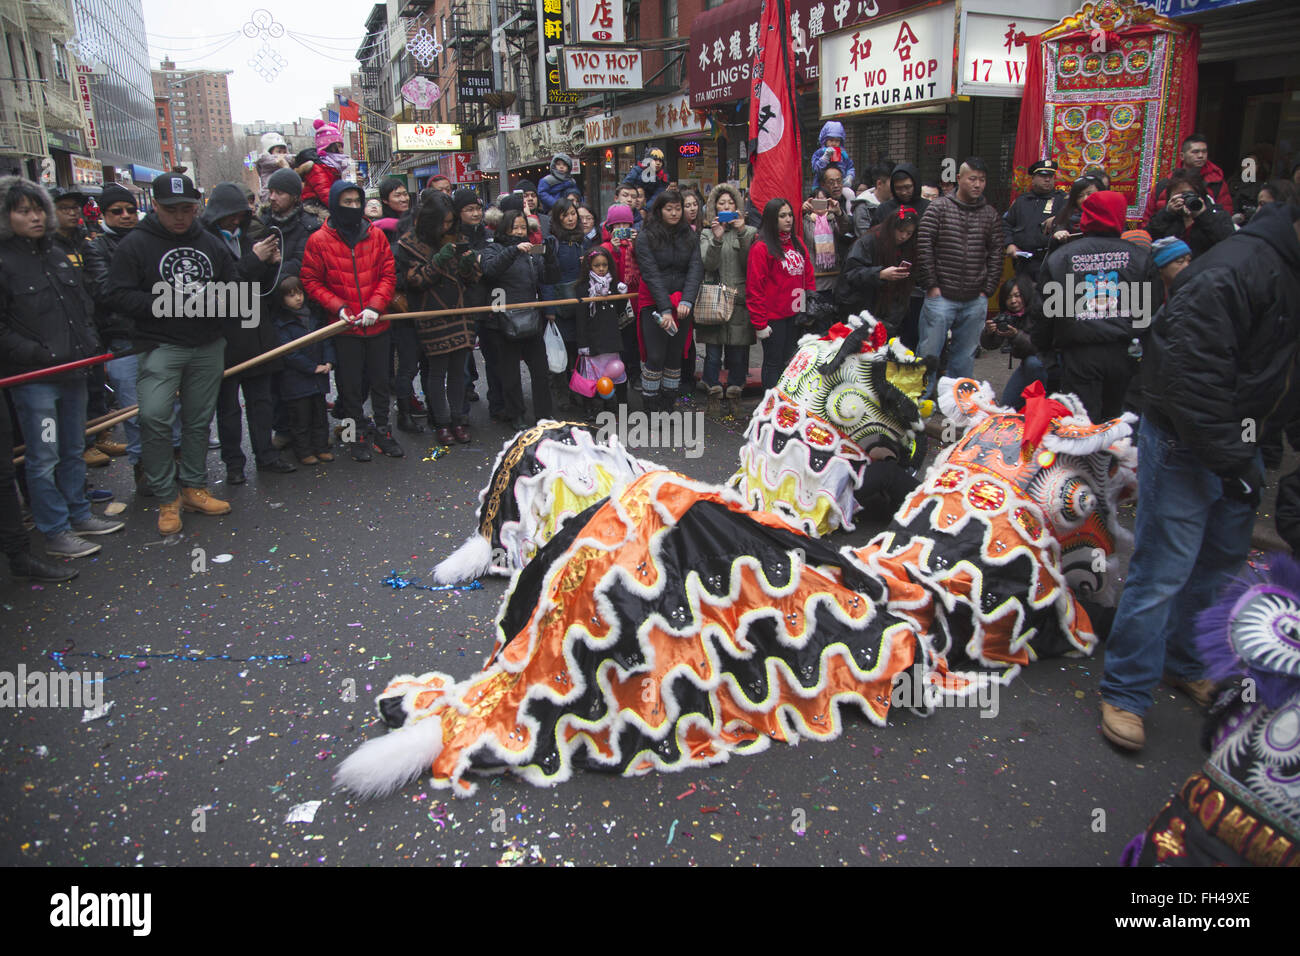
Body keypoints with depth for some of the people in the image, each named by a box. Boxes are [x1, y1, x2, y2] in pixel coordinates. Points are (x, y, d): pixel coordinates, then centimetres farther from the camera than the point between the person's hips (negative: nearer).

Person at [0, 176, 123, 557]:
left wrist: (91, 347, 7)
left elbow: (83, 307, 20)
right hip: (32, 379, -7)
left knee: (74, 451, 17)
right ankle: (55, 533, 11)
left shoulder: (57, 255, 12)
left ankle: (78, 516, 31)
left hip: (73, 372, 7)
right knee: (44, 459, 1)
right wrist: (42, 356, -20)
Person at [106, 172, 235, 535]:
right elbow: (118, 296, -7)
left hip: (209, 346, 4)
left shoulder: (211, 244, 10)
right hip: (161, 345, -4)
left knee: (199, 420, 11)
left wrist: (210, 299, -7)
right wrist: (166, 304, -19)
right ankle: (167, 498, -4)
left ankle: (194, 488, 24)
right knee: (154, 417, -16)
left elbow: (233, 287, 15)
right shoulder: (135, 244, -3)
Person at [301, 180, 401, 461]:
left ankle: (382, 430, 26)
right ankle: (359, 434, 22)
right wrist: (338, 307, -15)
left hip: (377, 323, 2)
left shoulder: (375, 235, 3)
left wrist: (375, 306, -12)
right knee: (350, 383, 8)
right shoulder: (319, 241, -3)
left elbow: (388, 274, 1)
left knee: (380, 380, 11)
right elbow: (311, 281, -2)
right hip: (344, 326, -2)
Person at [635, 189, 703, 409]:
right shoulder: (646, 238, -3)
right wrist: (665, 309, -20)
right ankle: (651, 409, 1)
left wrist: (686, 301, -20)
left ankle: (668, 406, 15)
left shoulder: (690, 236, 7)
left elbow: (696, 269, -4)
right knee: (655, 356, -10)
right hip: (653, 303, -3)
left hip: (681, 304, 4)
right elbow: (651, 275, -11)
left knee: (675, 356, 6)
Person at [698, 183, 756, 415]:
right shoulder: (707, 233, 10)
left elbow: (748, 264, -6)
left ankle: (734, 396, 16)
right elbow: (708, 264, -5)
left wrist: (741, 233, -13)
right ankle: (714, 395, 13)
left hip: (740, 299, 0)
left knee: (738, 350, 3)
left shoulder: (748, 232, 8)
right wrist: (717, 239, -18)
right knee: (713, 352, 2)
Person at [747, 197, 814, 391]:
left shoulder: (797, 243, 11)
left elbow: (808, 276, 15)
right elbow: (754, 287, -14)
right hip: (773, 316, -7)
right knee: (774, 362, 1)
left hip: (795, 315, 7)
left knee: (790, 360, 14)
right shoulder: (761, 247, -11)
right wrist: (759, 322, -16)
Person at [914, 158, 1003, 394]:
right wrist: (931, 285, -9)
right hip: (941, 297, -3)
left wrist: (987, 290, 3)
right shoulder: (938, 208, -1)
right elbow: (923, 247, -6)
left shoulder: (991, 215, 10)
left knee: (965, 356, 10)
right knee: (930, 351, -1)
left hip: (975, 301, 4)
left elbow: (995, 255, 11)